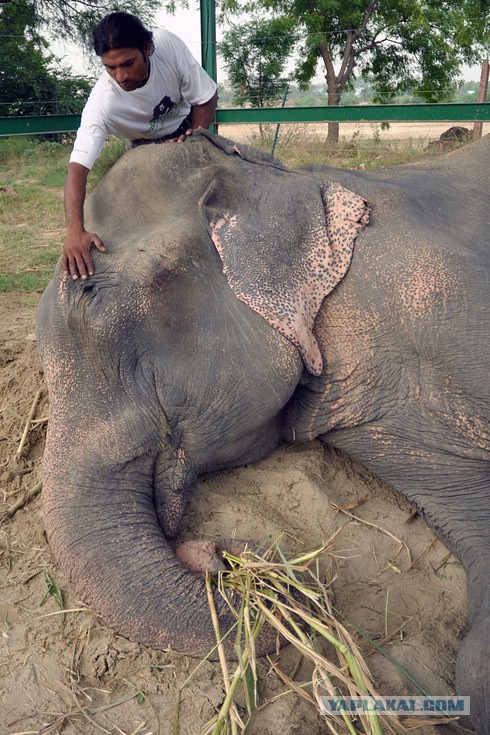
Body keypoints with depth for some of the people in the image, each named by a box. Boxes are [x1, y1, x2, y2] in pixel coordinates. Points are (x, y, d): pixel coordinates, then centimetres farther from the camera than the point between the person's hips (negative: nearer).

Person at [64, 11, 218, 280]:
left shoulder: (167, 43, -35)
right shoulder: (102, 103, -41)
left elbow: (206, 97, -20)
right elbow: (77, 167, -49)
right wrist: (75, 231, -63)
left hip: (187, 128, 2)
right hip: (147, 147, -2)